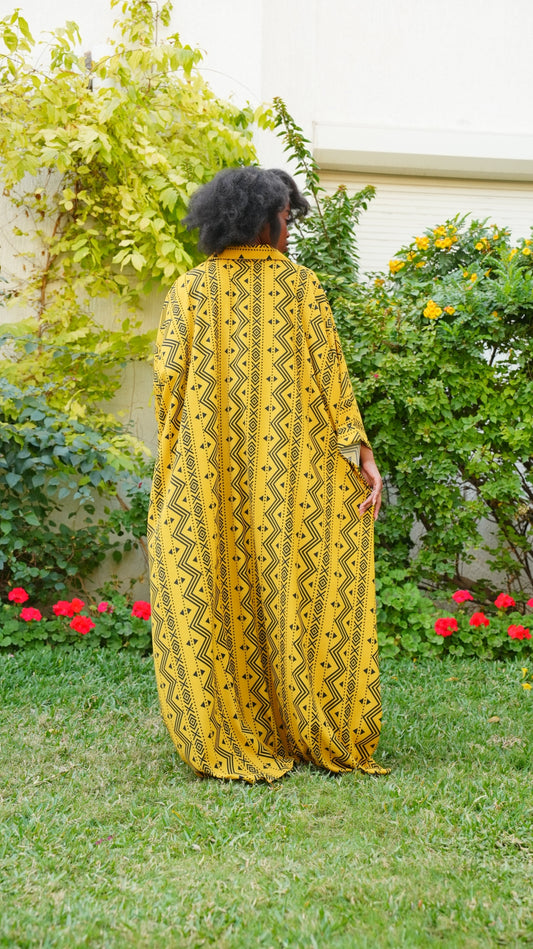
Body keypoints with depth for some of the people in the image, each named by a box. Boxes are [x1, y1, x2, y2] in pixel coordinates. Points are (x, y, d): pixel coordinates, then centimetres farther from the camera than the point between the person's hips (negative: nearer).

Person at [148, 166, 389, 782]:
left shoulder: (190, 289, 4)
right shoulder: (299, 283, 2)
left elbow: (167, 375, -5)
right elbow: (329, 371, -5)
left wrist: (172, 460, 5)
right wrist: (361, 456, -6)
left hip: (213, 471, 0)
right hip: (292, 471, 0)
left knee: (217, 595, 6)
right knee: (297, 589, 7)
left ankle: (232, 742, 11)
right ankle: (322, 736, 16)